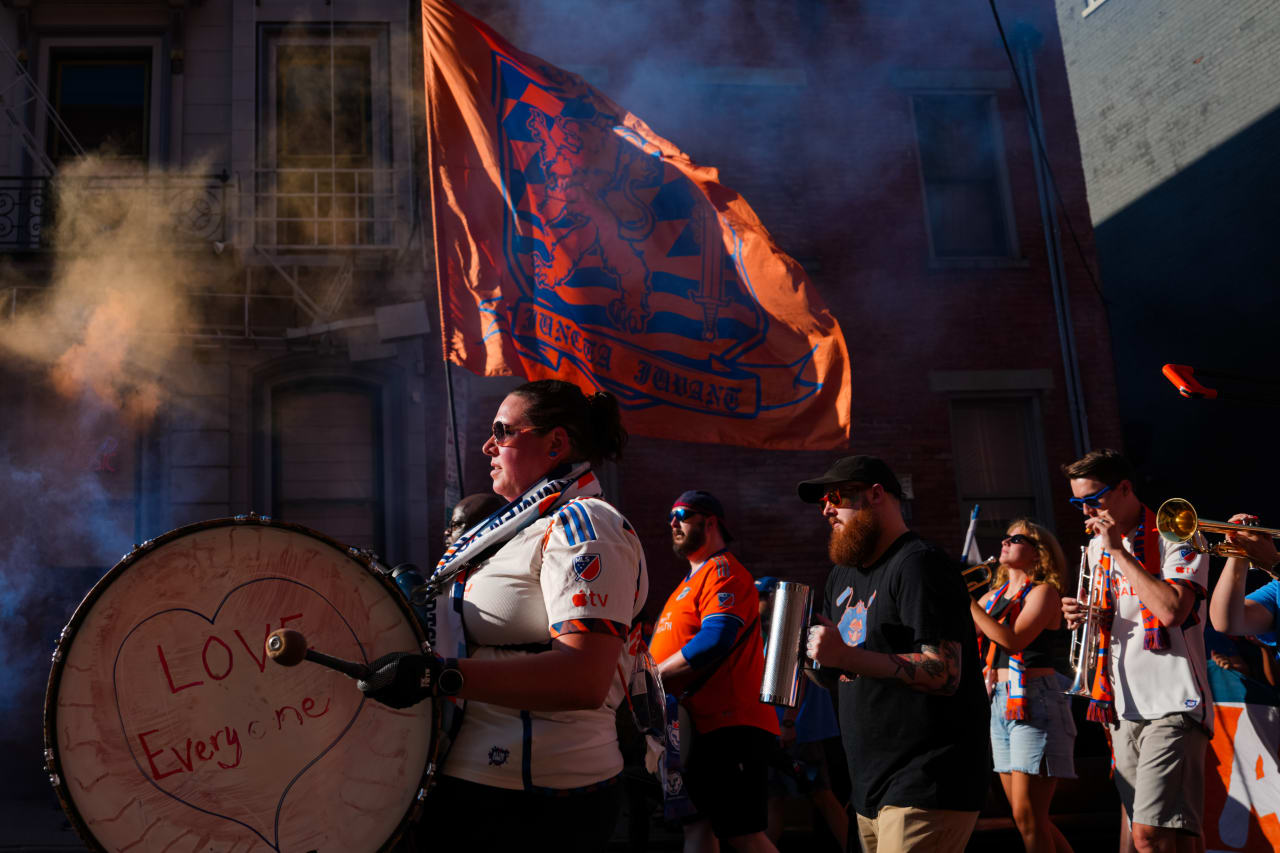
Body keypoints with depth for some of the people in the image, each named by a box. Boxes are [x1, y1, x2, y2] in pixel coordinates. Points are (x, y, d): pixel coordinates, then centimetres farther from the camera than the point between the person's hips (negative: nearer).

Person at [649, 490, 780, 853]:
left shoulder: (723, 570, -9)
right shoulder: (691, 581, 22)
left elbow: (713, 642, -22)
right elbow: (675, 643, 27)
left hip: (730, 724, -10)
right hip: (702, 726, 10)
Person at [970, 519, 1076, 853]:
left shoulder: (1043, 592, -4)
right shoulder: (995, 595, 17)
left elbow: (1014, 639, -19)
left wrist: (968, 603, -16)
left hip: (1034, 702, -8)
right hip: (1000, 703, 8)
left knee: (1027, 816, -10)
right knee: (1024, 816, 10)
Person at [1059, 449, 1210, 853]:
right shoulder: (1096, 548, 16)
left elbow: (1170, 610, -22)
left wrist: (1119, 550, -16)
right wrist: (1083, 615, 7)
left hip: (1171, 704, -7)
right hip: (1123, 707, 7)